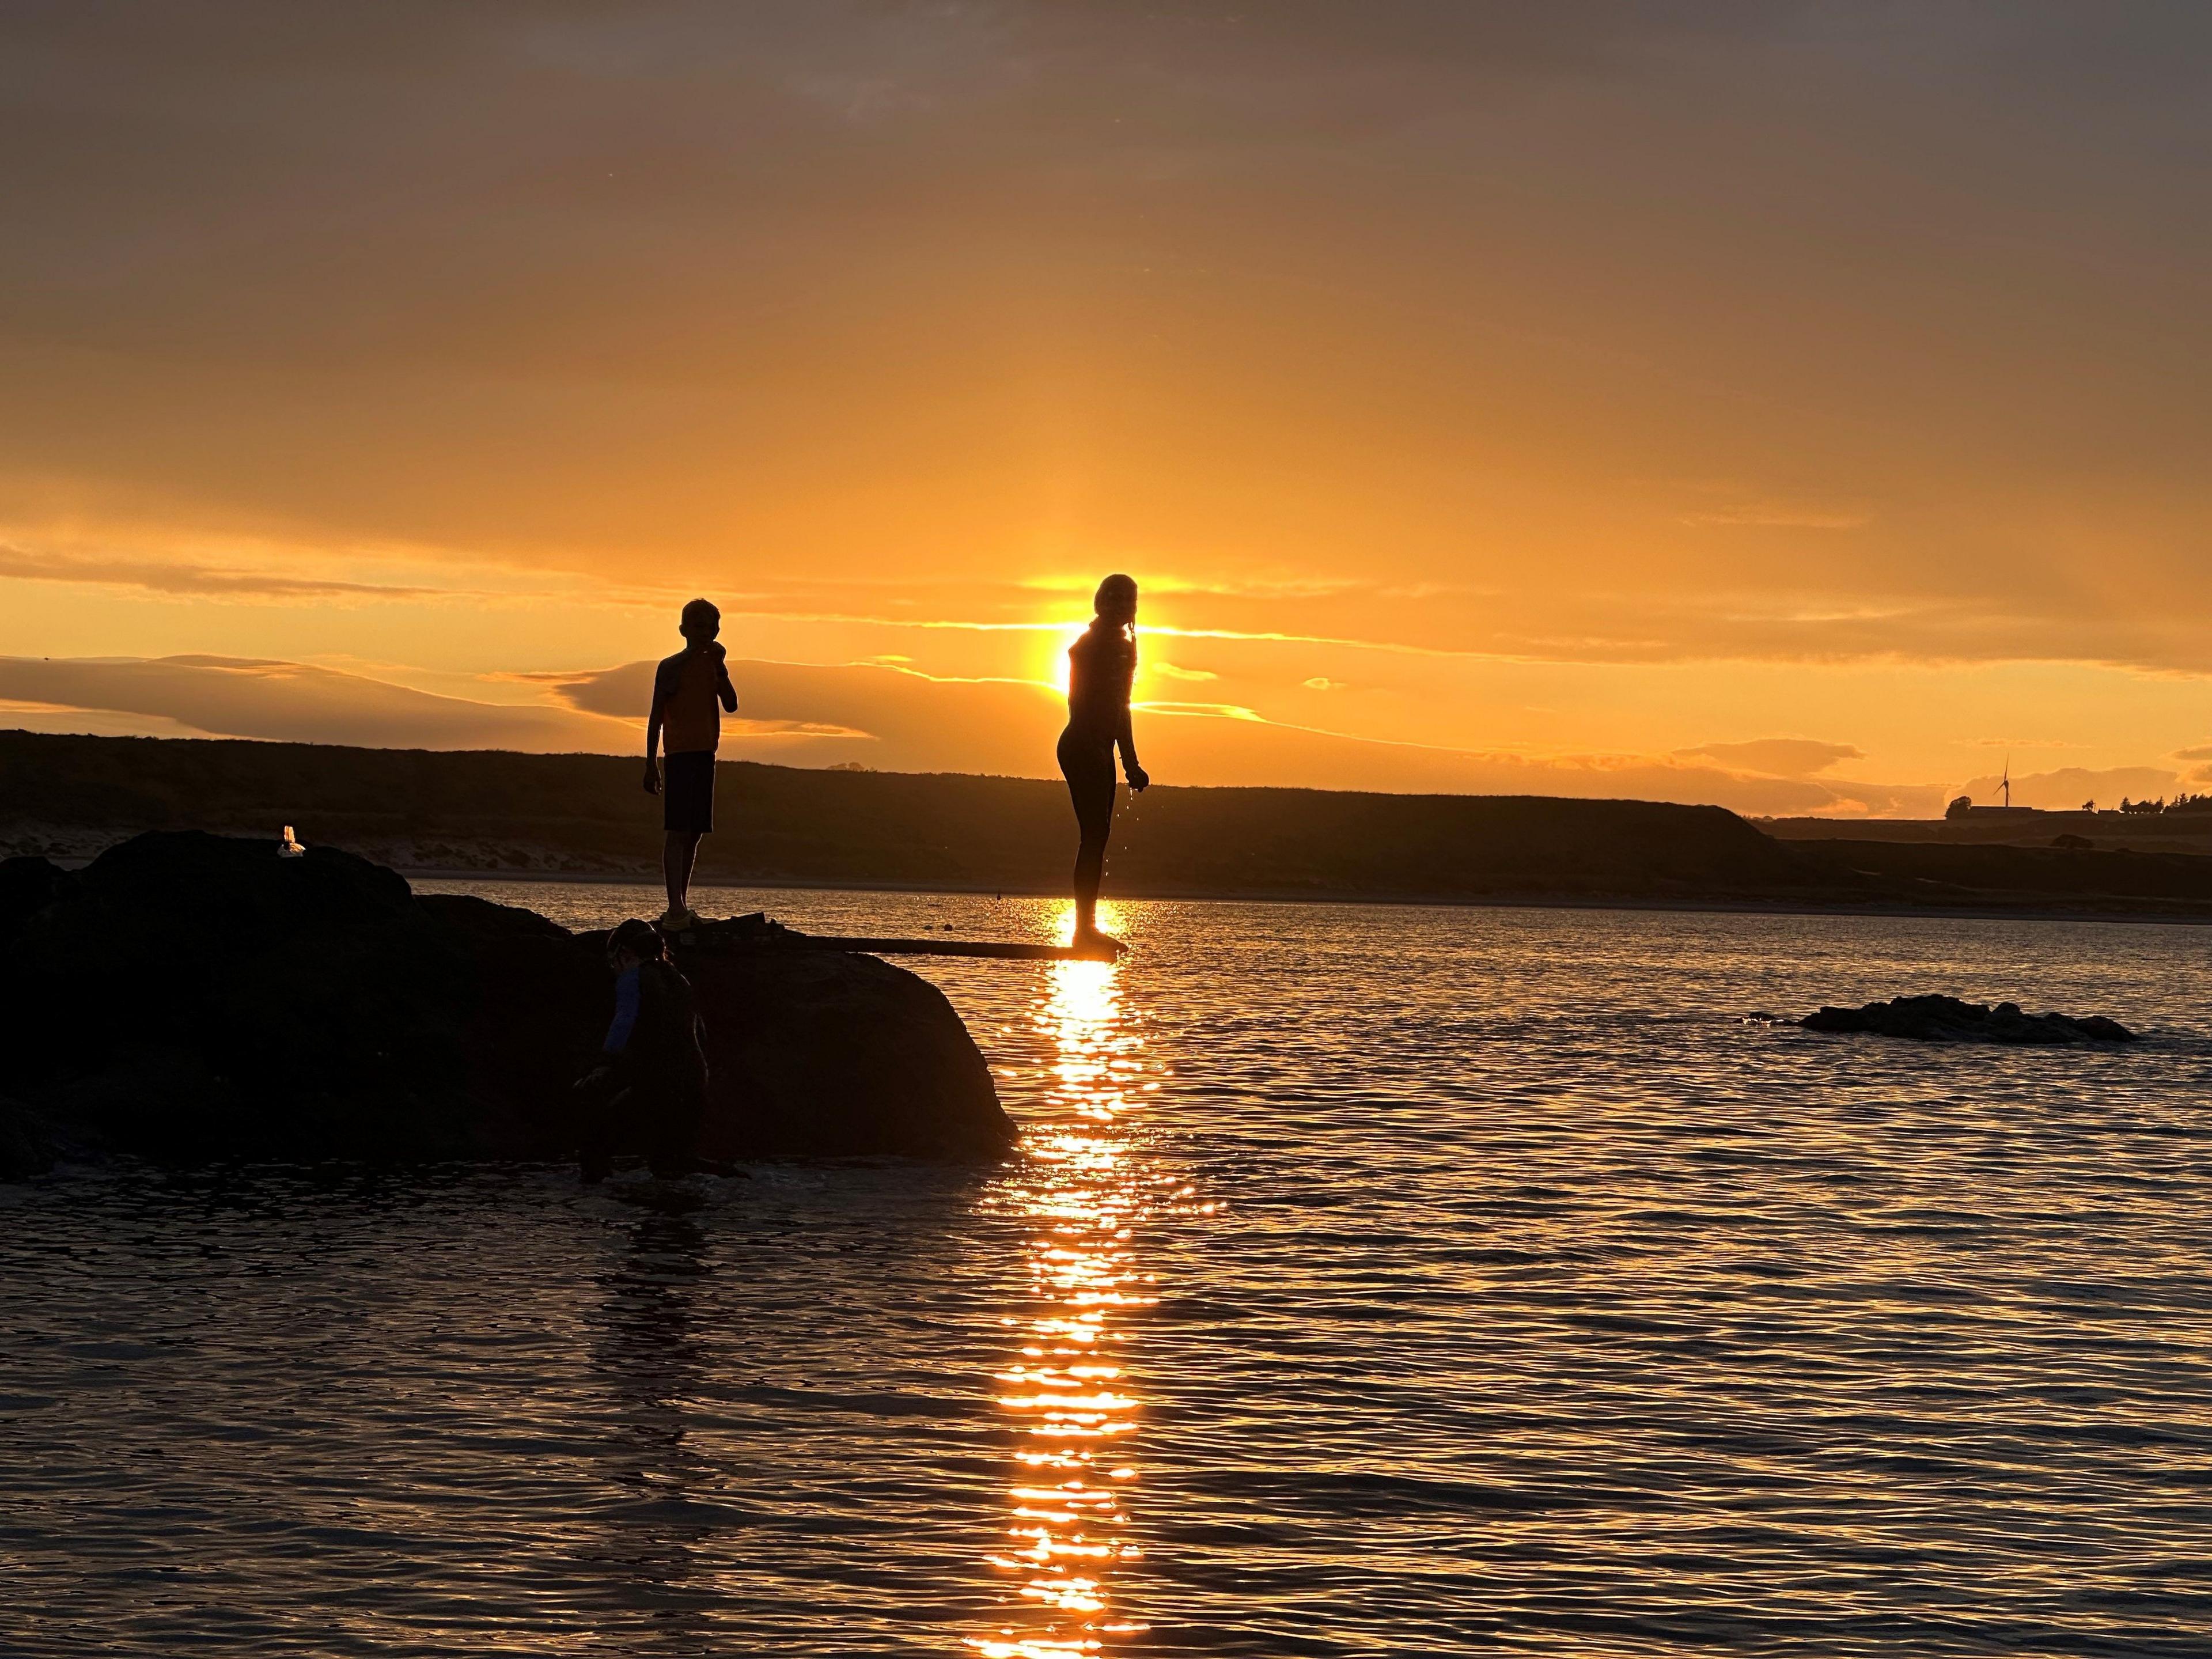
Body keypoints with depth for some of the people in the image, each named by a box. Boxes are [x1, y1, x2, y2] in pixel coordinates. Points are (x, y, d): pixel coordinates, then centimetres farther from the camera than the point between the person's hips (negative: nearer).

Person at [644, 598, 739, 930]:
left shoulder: (714, 667, 15)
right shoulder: (670, 666, -1)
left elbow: (731, 705, 1)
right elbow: (656, 716, -2)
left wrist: (719, 665, -8)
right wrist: (651, 762, -7)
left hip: (705, 753, 6)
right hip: (680, 754, -6)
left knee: (694, 832, 8)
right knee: (678, 831, -13)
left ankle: (683, 906, 13)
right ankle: (676, 908, -20)